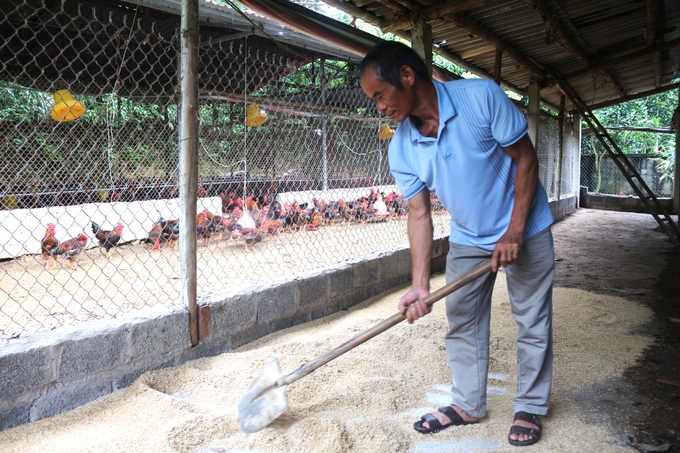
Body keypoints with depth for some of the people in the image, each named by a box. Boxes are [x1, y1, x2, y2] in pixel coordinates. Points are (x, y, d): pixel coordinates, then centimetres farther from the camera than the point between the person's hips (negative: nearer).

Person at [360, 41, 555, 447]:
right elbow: (419, 215, -10)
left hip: (525, 230, -4)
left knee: (533, 322, 5)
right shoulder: (401, 148, -12)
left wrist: (514, 232, -20)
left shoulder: (481, 97, -24)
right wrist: (420, 285, -17)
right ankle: (468, 404, 26)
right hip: (467, 238, 4)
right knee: (463, 321, 9)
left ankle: (530, 408, 23)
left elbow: (526, 159, -17)